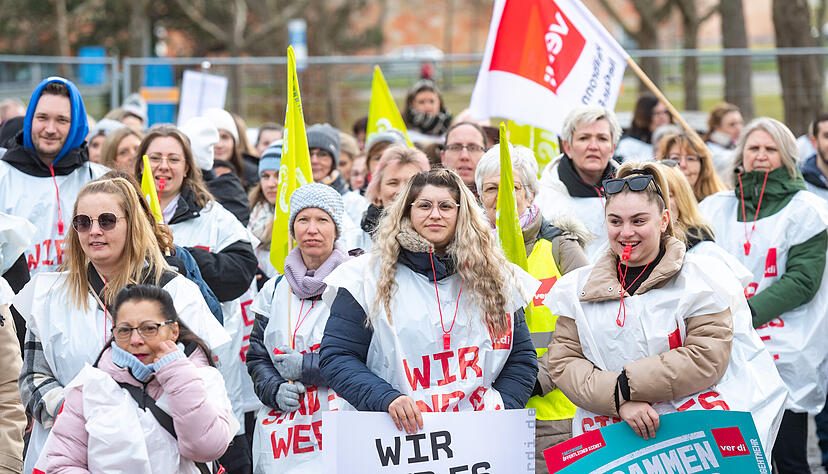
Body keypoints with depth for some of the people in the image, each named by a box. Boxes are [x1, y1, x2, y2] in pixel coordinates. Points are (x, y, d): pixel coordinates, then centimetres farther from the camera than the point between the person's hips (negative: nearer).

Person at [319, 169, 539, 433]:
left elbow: (522, 358, 21)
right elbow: (336, 357, 5)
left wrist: (500, 411, 3)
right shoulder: (369, 277, 9)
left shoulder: (494, 278, 17)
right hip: (400, 432, -2)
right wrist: (387, 399, -10)